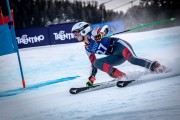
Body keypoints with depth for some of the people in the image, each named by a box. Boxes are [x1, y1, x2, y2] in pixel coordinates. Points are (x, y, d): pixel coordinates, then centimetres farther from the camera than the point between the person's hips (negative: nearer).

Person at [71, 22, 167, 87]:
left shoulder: (92, 35, -2)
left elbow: (105, 28, -15)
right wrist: (91, 78, 19)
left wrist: (100, 34, -37)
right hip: (116, 56, 8)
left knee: (132, 59, -35)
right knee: (97, 63, -10)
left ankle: (154, 66, -36)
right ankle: (120, 76, -20)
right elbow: (93, 63, 24)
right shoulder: (87, 49, 19)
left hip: (119, 45, -8)